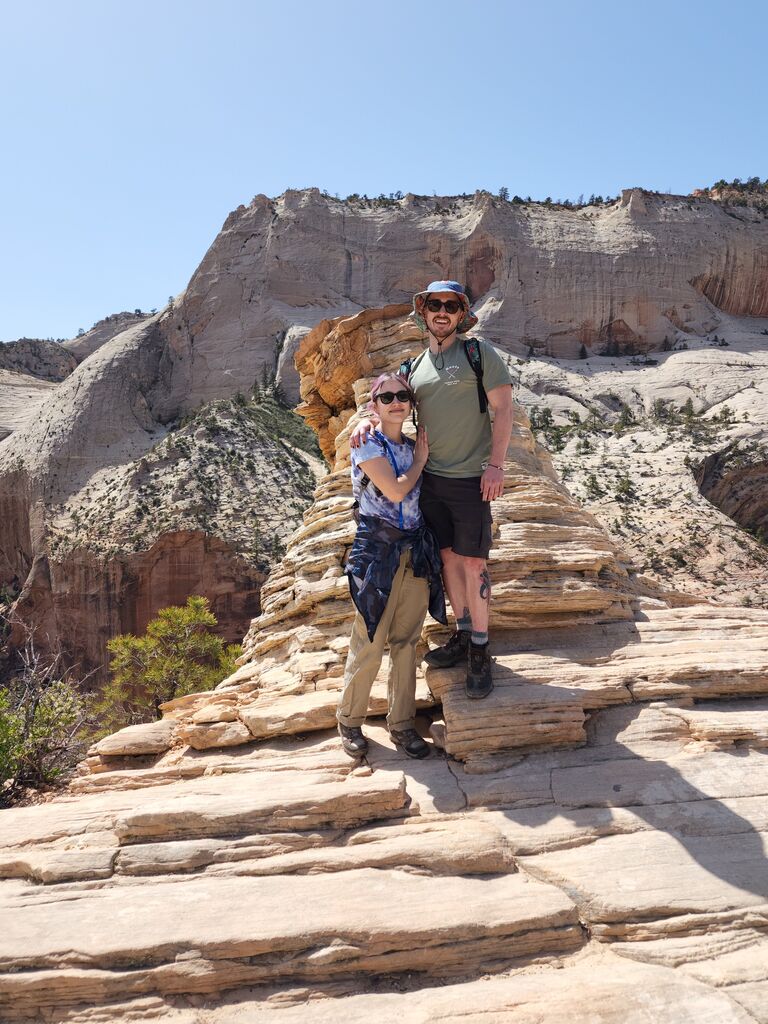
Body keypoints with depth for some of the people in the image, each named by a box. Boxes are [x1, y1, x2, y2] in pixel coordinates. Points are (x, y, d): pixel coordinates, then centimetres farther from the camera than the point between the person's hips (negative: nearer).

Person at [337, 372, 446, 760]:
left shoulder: (414, 445, 12)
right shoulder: (367, 445, -5)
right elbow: (395, 490, -16)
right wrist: (420, 460, -3)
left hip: (416, 552, 5)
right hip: (378, 550, -5)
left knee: (406, 642, 10)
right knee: (369, 643, -1)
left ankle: (401, 722, 21)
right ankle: (350, 720, 18)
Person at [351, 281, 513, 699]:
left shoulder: (480, 353, -2)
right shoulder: (415, 367, 13)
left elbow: (503, 408, -6)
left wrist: (495, 464, -15)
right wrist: (368, 420, -8)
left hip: (471, 479, -5)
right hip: (430, 477, 5)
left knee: (473, 562, -3)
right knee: (448, 556, 12)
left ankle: (480, 652, 9)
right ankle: (462, 636, 26)